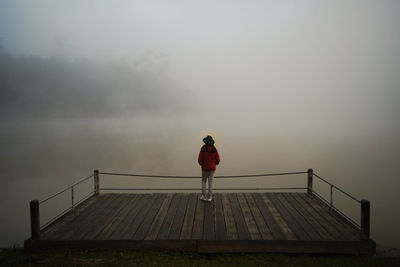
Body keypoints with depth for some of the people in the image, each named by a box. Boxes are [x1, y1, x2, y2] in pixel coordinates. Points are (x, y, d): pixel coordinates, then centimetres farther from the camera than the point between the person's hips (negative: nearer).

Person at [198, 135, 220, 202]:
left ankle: (204, 196, 12)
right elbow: (217, 160, -5)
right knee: (210, 182, 9)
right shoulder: (214, 149, -8)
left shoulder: (203, 149, -15)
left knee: (203, 181, 15)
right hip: (212, 168, 2)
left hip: (205, 168, -2)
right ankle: (209, 197, 12)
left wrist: (201, 164, 9)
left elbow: (200, 160, -13)